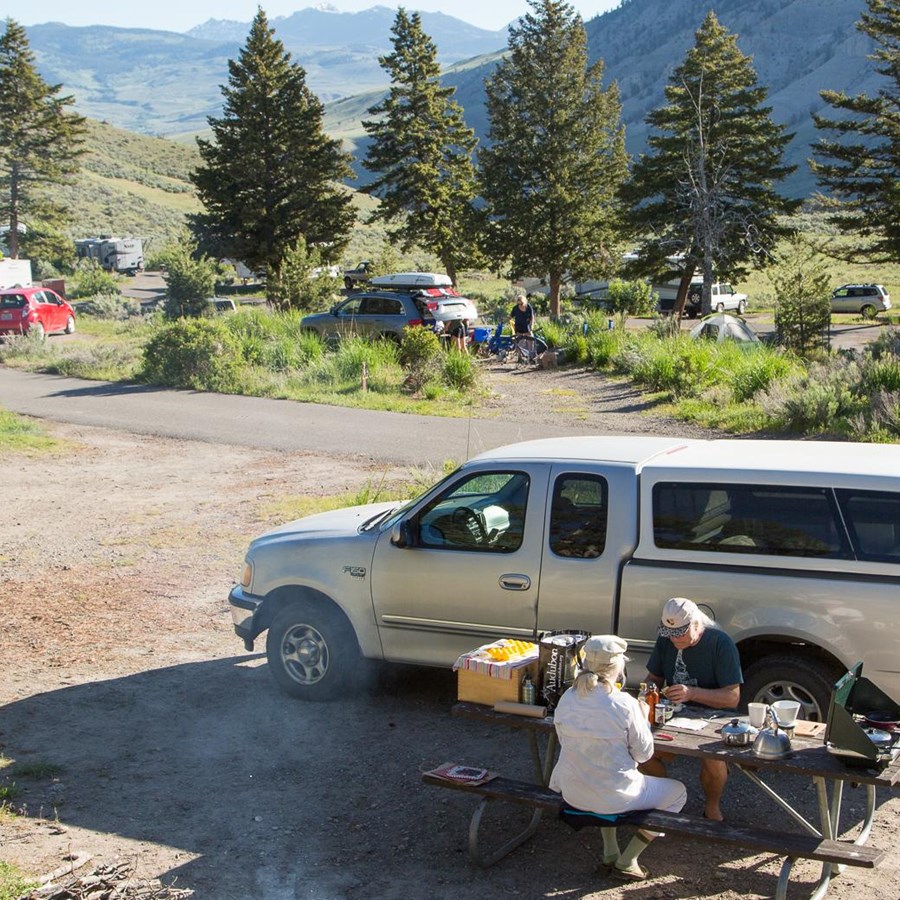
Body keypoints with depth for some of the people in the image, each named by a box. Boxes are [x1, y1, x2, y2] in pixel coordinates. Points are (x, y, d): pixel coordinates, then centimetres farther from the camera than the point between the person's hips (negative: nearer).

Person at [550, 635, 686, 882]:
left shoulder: (567, 699, -6)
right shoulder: (625, 704, -21)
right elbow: (644, 754, -10)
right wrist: (643, 719, 6)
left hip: (571, 794, 6)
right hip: (613, 797, -5)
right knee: (677, 792, 19)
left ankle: (610, 853, 35)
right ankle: (626, 862, 17)